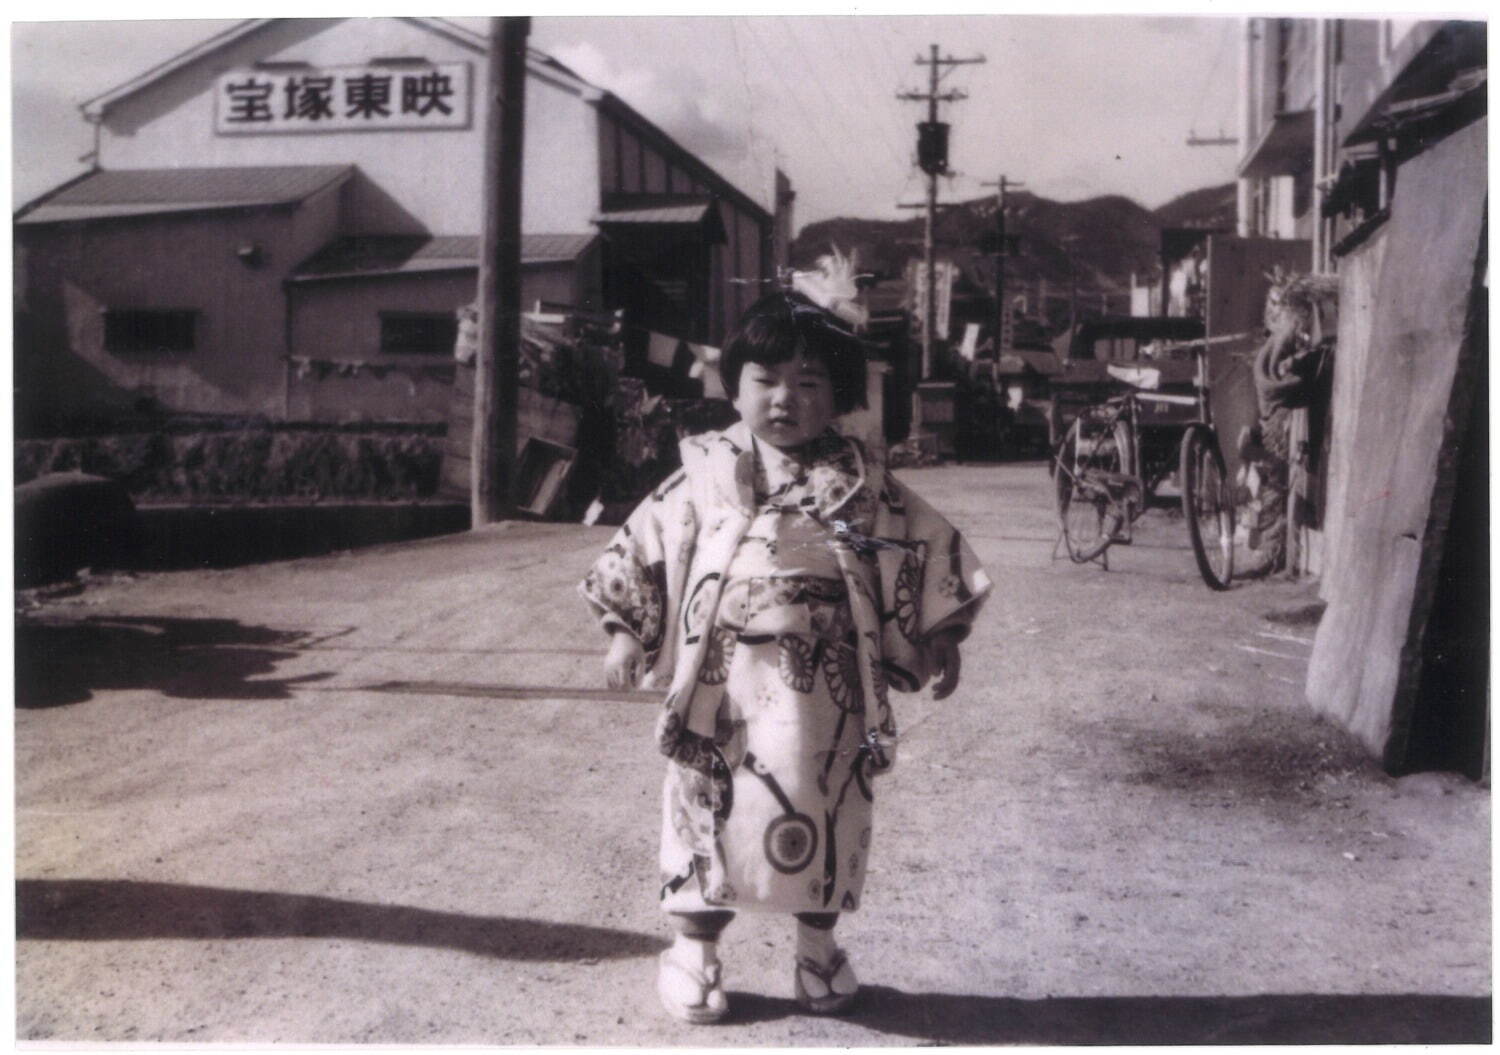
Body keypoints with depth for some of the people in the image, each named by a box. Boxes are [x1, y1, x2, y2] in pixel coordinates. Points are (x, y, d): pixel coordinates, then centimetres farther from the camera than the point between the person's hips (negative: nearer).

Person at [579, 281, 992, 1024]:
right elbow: (644, 550, 7)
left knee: (823, 812, 9)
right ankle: (694, 951, 24)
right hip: (721, 684, 0)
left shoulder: (863, 487, 3)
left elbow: (926, 551, 7)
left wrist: (939, 641, 3)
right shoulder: (704, 475, 3)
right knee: (710, 809, 6)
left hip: (824, 692, 1)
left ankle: (818, 948, 30)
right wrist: (626, 634, 4)